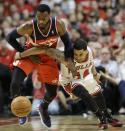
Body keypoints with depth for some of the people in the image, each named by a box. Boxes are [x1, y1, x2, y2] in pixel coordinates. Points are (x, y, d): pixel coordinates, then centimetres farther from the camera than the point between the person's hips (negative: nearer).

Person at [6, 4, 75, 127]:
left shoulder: (58, 25, -26)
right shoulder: (29, 27, -32)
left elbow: (67, 42, -7)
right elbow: (10, 37, -18)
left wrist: (69, 59, -21)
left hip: (48, 58, 2)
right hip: (30, 55, -2)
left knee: (52, 93, 7)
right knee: (15, 84, -22)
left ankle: (43, 108, 44)